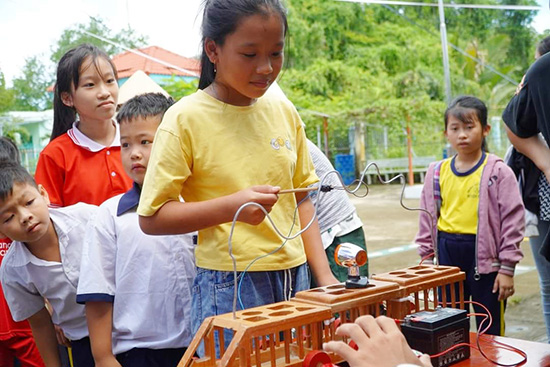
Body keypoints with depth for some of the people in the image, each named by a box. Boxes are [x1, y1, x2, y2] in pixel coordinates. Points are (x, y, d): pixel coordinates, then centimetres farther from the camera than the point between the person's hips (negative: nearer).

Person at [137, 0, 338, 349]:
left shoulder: (285, 112, 5)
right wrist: (231, 207, -23)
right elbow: (151, 217, -10)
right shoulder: (186, 119, -10)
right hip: (229, 289, -5)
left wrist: (324, 275, 5)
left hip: (295, 280, 5)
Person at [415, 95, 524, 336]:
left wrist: (507, 269, -9)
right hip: (447, 254, 4)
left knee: (490, 330, 8)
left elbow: (512, 219, -7)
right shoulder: (437, 172, 5)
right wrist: (427, 258, 9)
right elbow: (427, 218, 11)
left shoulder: (498, 172, -7)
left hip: (484, 255, -4)